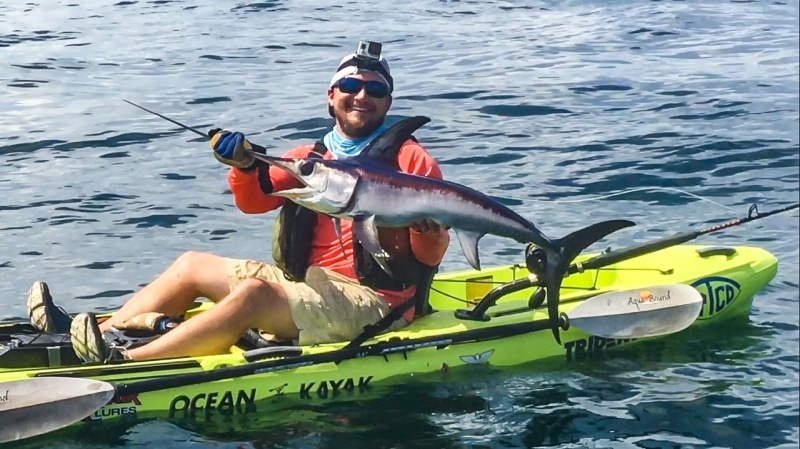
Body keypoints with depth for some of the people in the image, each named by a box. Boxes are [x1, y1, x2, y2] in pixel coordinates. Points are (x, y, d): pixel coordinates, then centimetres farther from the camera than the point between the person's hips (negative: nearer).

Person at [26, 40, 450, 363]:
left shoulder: (409, 158, -3)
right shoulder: (309, 158, 16)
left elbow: (431, 256, -10)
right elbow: (255, 201, 0)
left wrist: (425, 226, -32)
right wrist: (245, 165, -21)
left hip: (369, 301, -8)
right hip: (308, 283, 8)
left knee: (252, 293, -31)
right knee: (192, 265, 9)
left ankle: (122, 363, -37)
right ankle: (91, 335, 1)